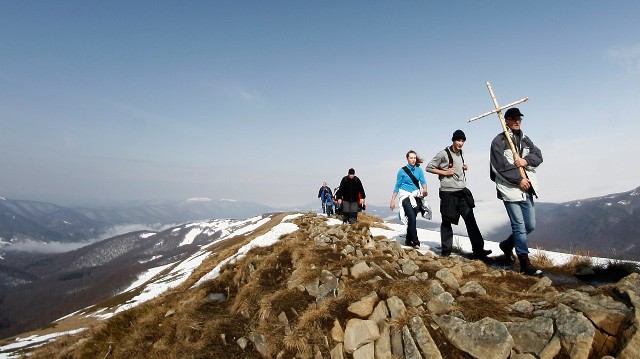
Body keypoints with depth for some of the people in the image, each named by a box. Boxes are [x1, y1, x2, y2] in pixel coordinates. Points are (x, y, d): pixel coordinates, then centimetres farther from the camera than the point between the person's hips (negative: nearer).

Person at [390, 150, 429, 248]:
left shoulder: (419, 170, 4)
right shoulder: (402, 171, -3)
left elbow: (423, 181, -7)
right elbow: (397, 187, 1)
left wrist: (425, 189, -30)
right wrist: (392, 201, -1)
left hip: (416, 196, 4)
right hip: (405, 196, -4)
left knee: (412, 219, 8)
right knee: (412, 218, -19)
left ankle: (408, 241, 21)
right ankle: (415, 240, -12)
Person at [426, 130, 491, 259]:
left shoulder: (460, 153, 13)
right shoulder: (443, 153, -9)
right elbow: (429, 167, -7)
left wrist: (464, 167, 7)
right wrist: (444, 172, -15)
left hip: (462, 191, 6)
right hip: (448, 192, -6)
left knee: (470, 219, 0)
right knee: (447, 221, 4)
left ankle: (478, 250, 2)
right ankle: (446, 250, 15)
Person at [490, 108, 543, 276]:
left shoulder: (525, 139, 18)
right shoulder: (498, 141, -5)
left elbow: (538, 155, 10)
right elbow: (501, 166, -13)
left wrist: (526, 160, -12)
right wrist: (519, 180, -15)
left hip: (527, 188, 7)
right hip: (510, 189, -7)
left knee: (530, 225, 9)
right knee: (519, 226, -6)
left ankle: (507, 244, 32)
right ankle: (525, 263, 2)